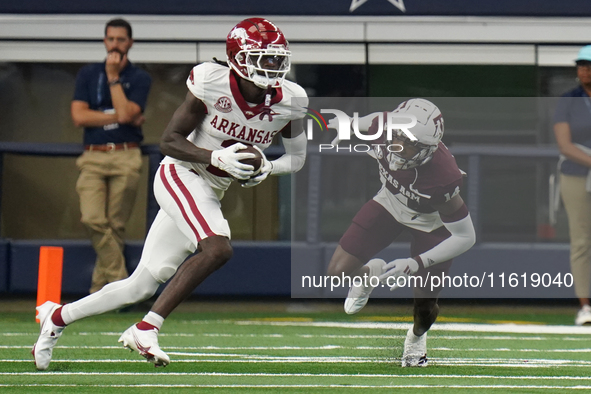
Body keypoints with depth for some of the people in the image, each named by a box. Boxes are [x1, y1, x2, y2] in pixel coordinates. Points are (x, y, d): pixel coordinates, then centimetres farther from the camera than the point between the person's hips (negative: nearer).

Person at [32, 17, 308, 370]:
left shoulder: (288, 101, -6)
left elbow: (298, 157, 8)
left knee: (142, 285, 7)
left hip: (210, 195, 6)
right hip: (181, 175, -6)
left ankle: (58, 316, 26)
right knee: (218, 248, -31)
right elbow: (170, 141, -13)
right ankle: (146, 329, -23)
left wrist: (268, 168, -13)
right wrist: (217, 157, -28)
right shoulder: (212, 84, -18)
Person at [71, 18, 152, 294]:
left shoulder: (140, 78, 7)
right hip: (92, 159, 1)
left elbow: (125, 113, -10)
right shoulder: (88, 74, 12)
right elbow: (79, 116, 0)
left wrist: (114, 77, -5)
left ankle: (100, 290, 3)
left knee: (115, 227, -4)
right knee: (93, 219, -17)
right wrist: (120, 117, -4)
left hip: (125, 159, -1)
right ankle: (119, 280, -12)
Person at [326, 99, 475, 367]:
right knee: (338, 271, -5)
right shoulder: (384, 128, -33)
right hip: (391, 202, 4)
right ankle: (369, 273, 33)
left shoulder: (442, 177, -43)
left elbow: (466, 237, -32)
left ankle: (417, 336, 40)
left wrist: (417, 264, -38)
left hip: (431, 223, -4)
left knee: (424, 310, 0)